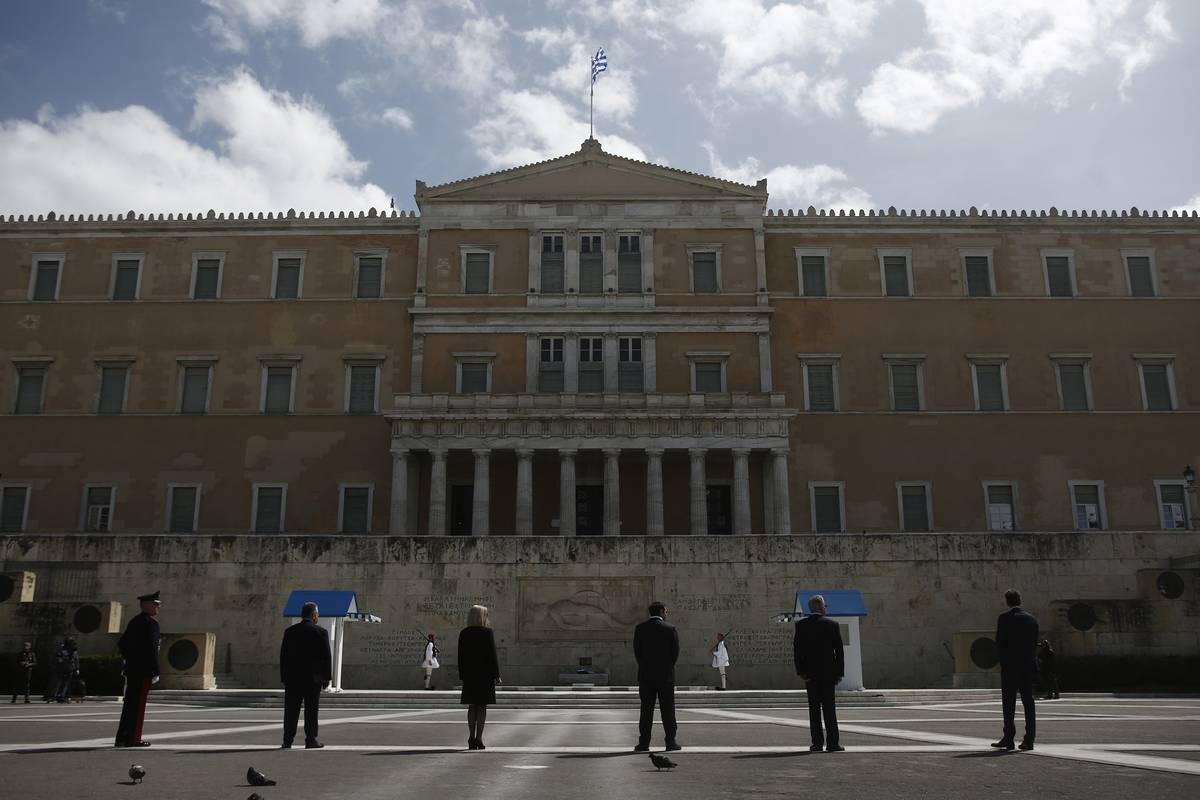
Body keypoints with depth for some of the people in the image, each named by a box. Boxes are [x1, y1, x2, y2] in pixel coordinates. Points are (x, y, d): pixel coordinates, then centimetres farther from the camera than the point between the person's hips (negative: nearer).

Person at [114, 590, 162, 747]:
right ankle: (133, 739, -2)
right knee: (138, 704, -4)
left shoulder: (134, 621, 15)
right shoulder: (150, 623, -13)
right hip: (144, 670, -9)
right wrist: (155, 672, -17)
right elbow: (151, 649, -19)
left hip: (131, 669, 9)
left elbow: (121, 643, 20)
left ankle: (122, 737, 18)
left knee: (129, 703, 13)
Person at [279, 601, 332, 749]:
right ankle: (311, 740, 3)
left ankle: (287, 741, 8)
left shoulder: (289, 631, 4)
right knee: (311, 710, 3)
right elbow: (326, 656, -6)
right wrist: (327, 677, 2)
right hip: (313, 677, -3)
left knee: (291, 711, 7)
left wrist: (284, 677, 10)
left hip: (292, 677, 3)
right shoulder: (321, 632, -6)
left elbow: (283, 655, 5)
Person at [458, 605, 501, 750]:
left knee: (472, 707, 11)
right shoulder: (487, 632, -9)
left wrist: (462, 675, 12)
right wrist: (496, 675, -4)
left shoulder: (463, 633, 3)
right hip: (485, 674, -4)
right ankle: (478, 738, 0)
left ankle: (471, 738, 9)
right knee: (482, 707, 2)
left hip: (469, 674, 4)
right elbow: (492, 655, -9)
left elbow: (461, 656, 5)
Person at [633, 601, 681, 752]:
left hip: (645, 676, 2)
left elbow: (637, 651, 0)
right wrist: (667, 668, 8)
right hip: (666, 675, -2)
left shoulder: (640, 628, 1)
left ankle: (644, 743, 3)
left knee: (646, 710, 4)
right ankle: (671, 741, 6)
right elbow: (675, 652, -5)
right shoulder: (670, 629, -5)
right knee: (668, 709, 5)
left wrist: (645, 668, 9)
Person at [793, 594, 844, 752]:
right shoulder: (832, 625, -4)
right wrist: (839, 672, 4)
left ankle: (817, 743, 5)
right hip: (828, 672, -1)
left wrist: (801, 671, 0)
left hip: (810, 673, 1)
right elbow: (839, 650, -3)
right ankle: (832, 743, 1)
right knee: (829, 707, 3)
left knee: (814, 708, 5)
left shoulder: (801, 625, -1)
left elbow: (797, 650, -3)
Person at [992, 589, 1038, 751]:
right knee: (1028, 703, 6)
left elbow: (999, 642, -9)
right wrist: (1029, 661, 13)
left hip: (1010, 666, -5)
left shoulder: (1005, 618, -8)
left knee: (1009, 704, 0)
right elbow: (1035, 643, 9)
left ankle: (1008, 739, 1)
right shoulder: (1031, 618, 8)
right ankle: (1028, 740, 6)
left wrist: (1002, 662, 2)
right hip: (1028, 666, 5)